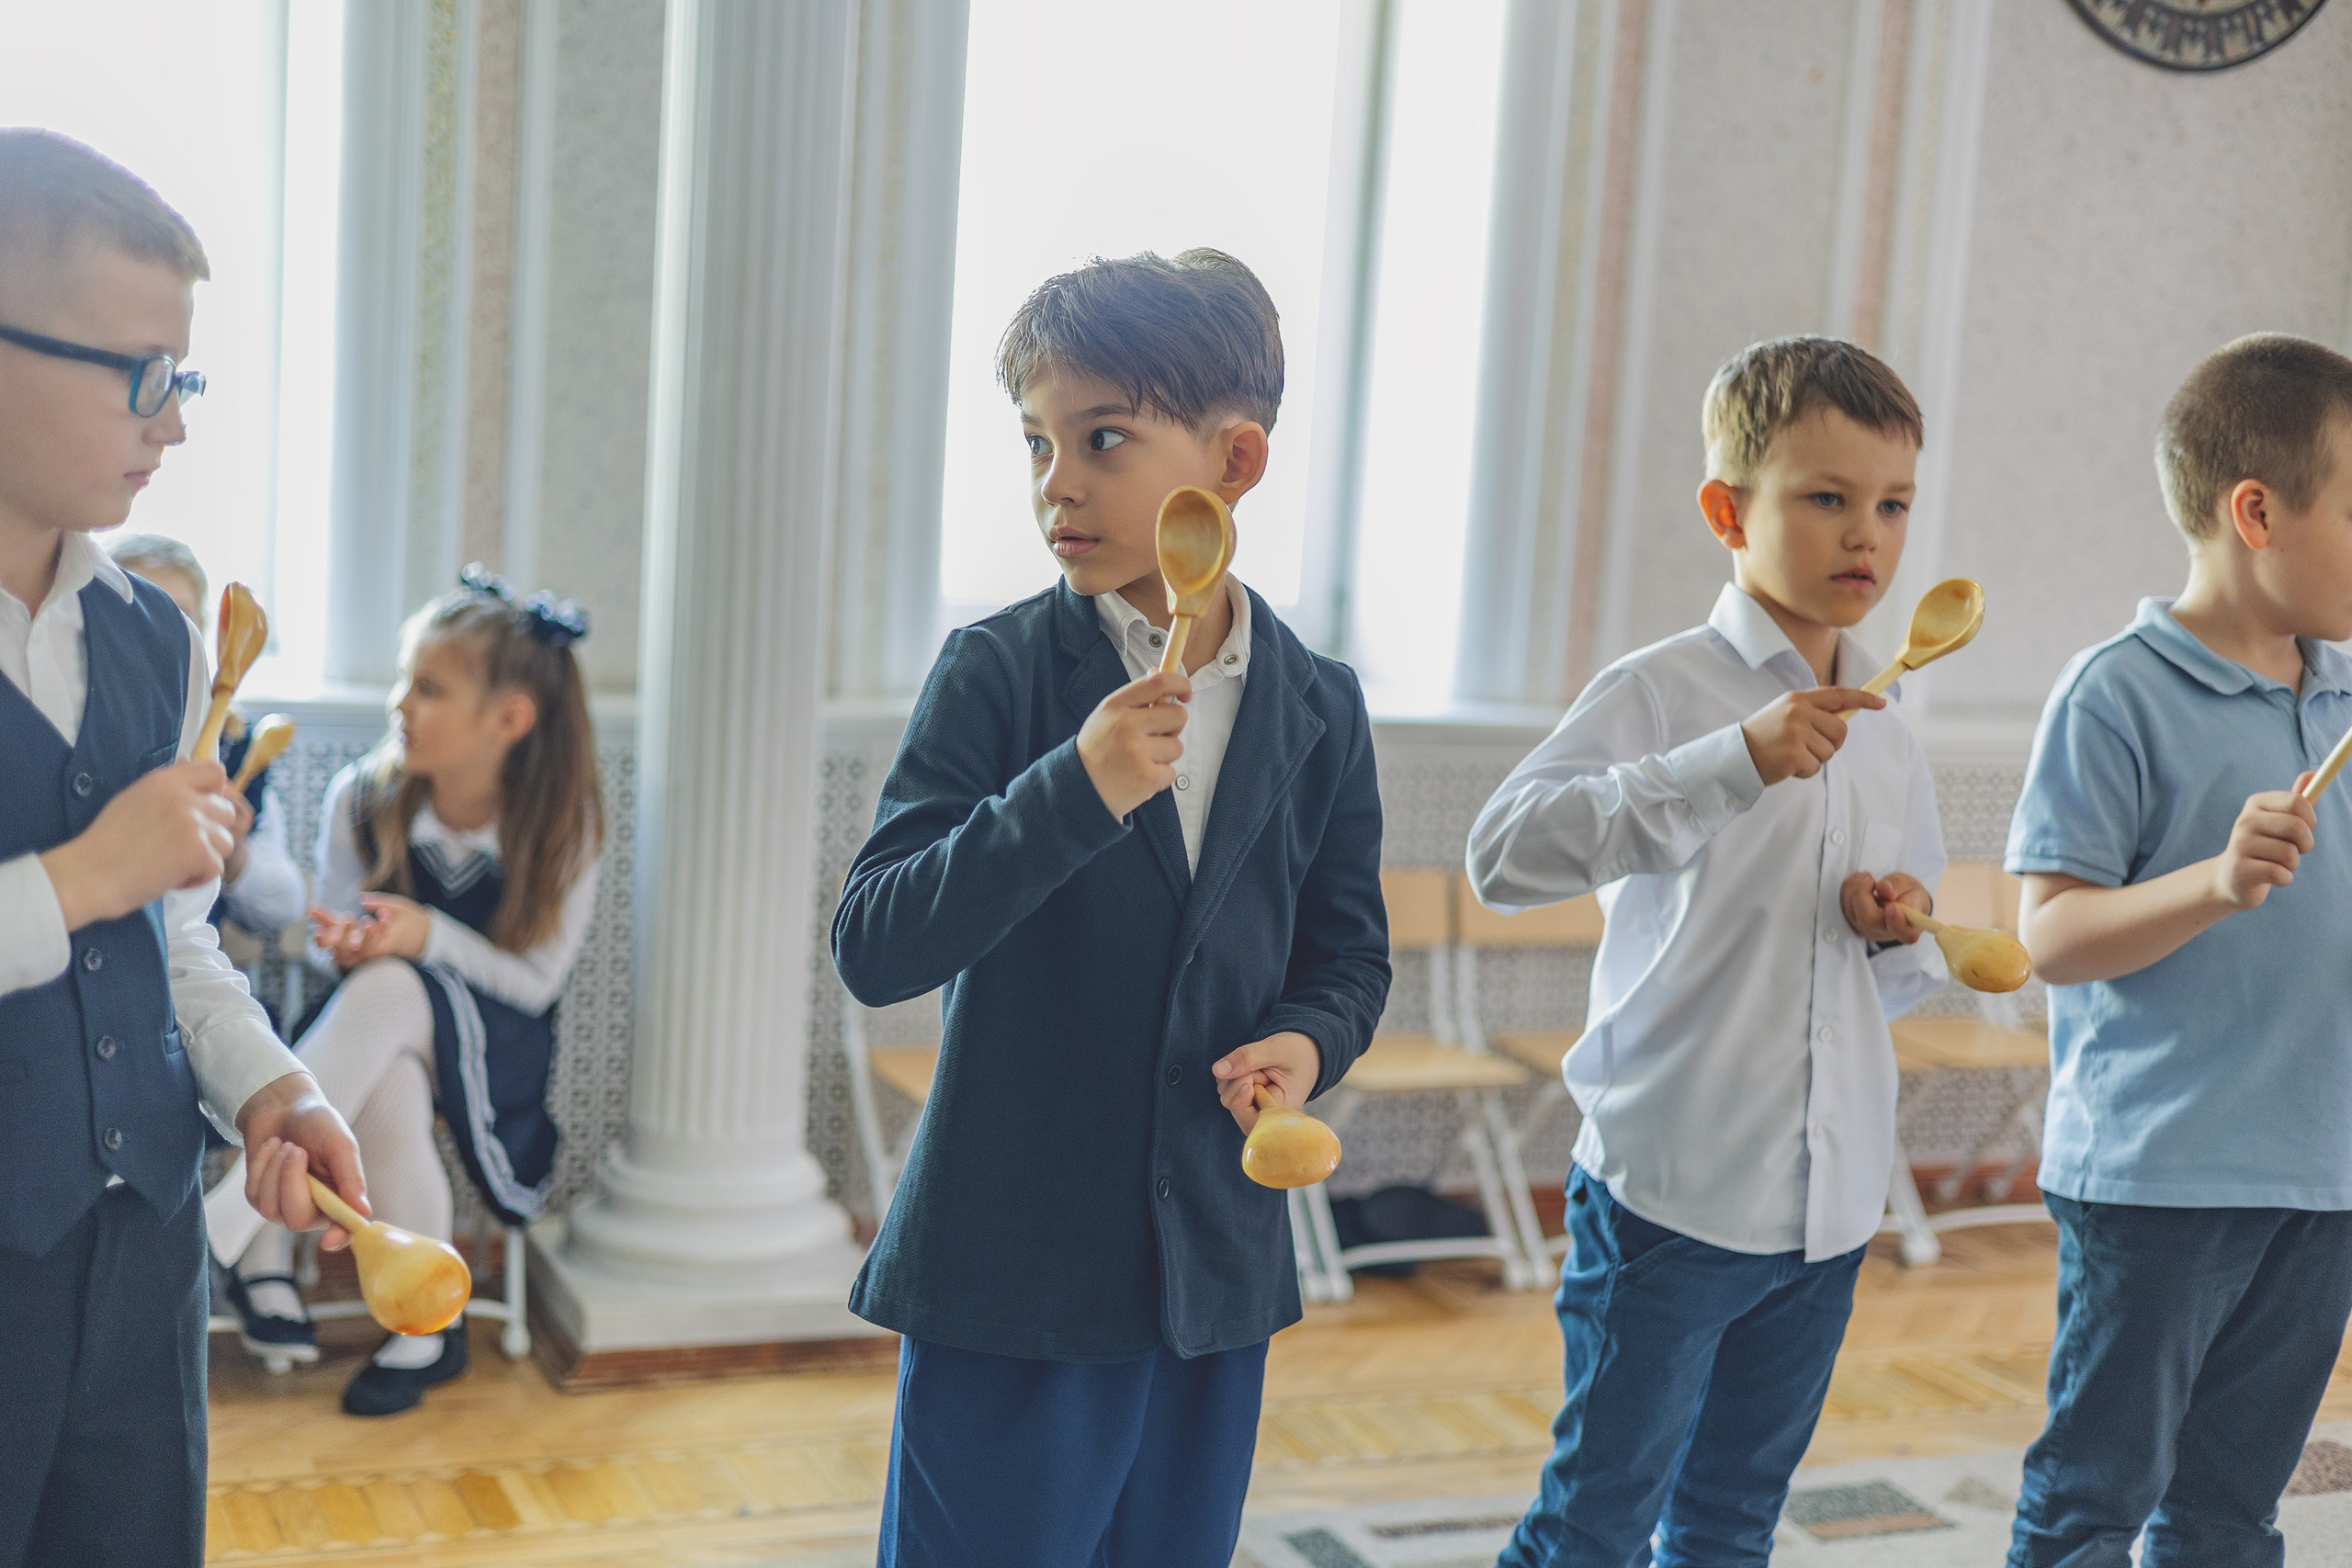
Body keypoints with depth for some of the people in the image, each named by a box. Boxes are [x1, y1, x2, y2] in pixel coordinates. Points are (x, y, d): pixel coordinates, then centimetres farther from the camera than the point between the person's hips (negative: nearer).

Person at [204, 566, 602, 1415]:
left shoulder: (561, 822, -8)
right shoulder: (362, 796, -2)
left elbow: (536, 980, -8)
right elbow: (332, 941, 5)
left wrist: (428, 934, -24)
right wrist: (343, 944, -21)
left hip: (492, 1044, -2)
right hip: (374, 1034, 2)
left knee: (392, 990, -37)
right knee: (385, 1091, -37)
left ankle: (227, 1223, -38)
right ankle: (426, 1328, -23)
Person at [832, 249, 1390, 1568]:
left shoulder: (1318, 708, 2)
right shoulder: (998, 675, -8)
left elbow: (1348, 951, 10)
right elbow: (877, 949, -16)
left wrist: (1309, 1040, -12)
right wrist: (1072, 790, -27)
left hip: (1216, 1271, 4)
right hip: (1008, 1278, -3)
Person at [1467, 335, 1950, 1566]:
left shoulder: (1886, 736, 10)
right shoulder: (1660, 692, -11)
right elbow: (1505, 854, -27)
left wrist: (1902, 931, -3)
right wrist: (1733, 762, -31)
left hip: (1830, 1201, 6)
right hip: (1671, 1187, -6)